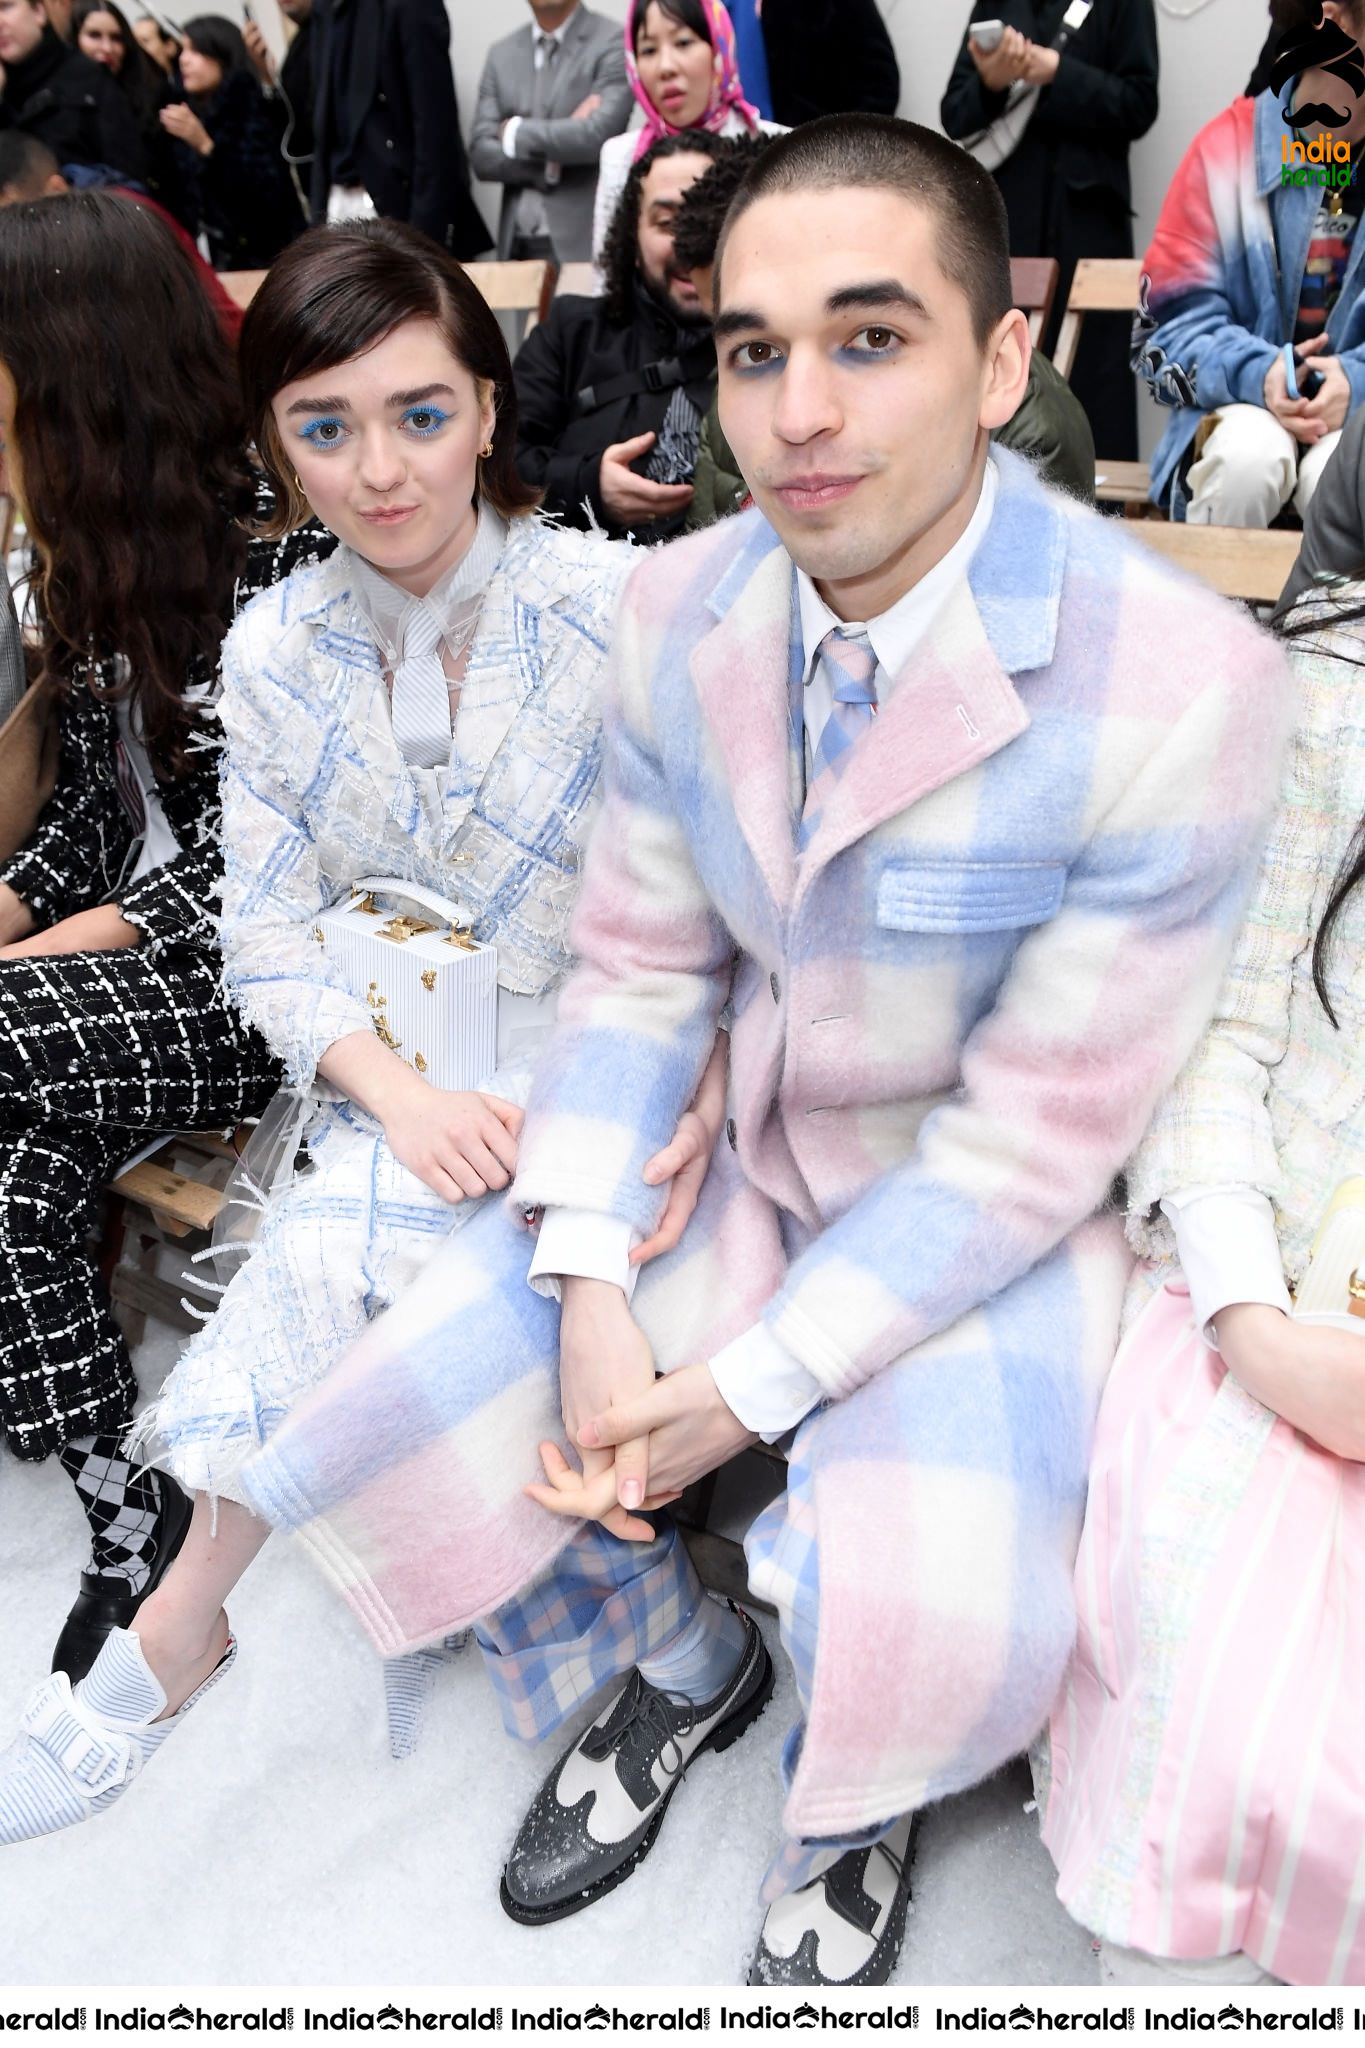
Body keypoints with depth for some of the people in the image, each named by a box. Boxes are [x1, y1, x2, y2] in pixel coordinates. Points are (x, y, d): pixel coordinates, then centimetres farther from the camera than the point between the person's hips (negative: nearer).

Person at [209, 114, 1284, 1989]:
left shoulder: (1180, 686, -23)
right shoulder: (681, 605, -7)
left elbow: (1034, 1142, -19)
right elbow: (643, 965, 0)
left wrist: (744, 1387, -19)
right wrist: (592, 1295, -13)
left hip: (992, 1214, -4)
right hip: (730, 1151, 5)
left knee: (929, 1652, -29)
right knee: (373, 1441, -5)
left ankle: (852, 1809, 14)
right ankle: (673, 1665, 26)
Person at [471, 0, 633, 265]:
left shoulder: (613, 43, -2)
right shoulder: (501, 54, 12)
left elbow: (597, 136, -16)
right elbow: (481, 155, 4)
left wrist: (516, 131, -5)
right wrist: (551, 163, -10)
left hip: (586, 243, -4)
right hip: (515, 245, 4)